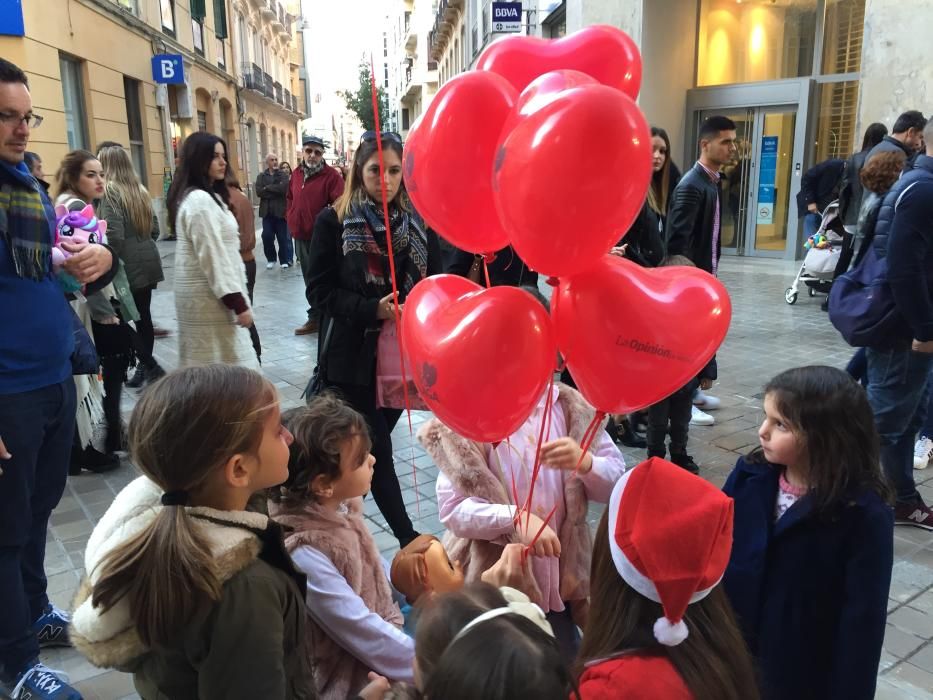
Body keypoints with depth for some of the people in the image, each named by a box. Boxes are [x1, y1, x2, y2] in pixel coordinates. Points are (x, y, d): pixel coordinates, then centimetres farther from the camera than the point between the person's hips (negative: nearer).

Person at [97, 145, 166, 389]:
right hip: (148, 260, 7)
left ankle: (152, 368, -2)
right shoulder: (140, 189, 11)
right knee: (143, 316, 12)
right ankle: (144, 368, 19)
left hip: (128, 264, -7)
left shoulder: (110, 191, -11)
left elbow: (114, 235, -19)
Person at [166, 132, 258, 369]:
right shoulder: (200, 201, -17)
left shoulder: (205, 196, 15)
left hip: (204, 293, 10)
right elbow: (214, 257, -21)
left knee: (203, 365, 12)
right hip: (210, 296, -10)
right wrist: (238, 302, -20)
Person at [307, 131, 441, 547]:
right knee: (377, 449, 0)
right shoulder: (333, 221, -5)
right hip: (354, 357, -4)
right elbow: (319, 290, -7)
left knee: (372, 445, 15)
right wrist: (372, 309, -21)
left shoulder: (418, 221, 6)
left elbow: (434, 283, 10)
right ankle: (408, 540, 11)